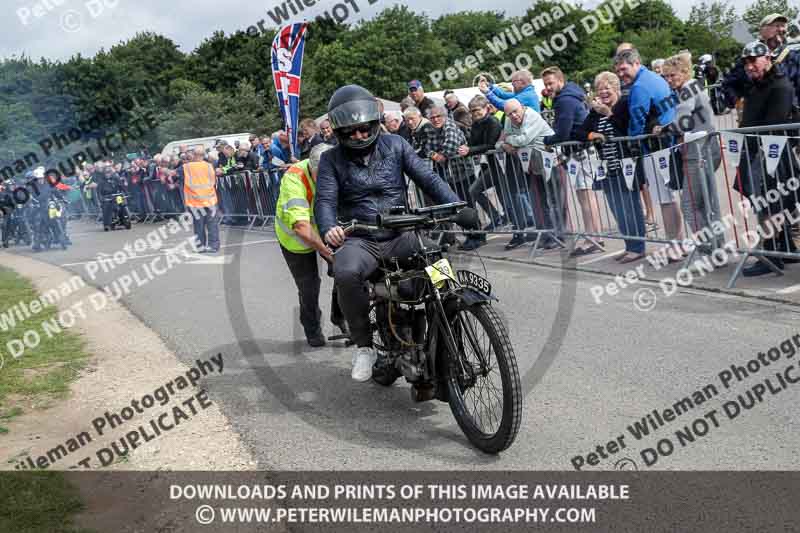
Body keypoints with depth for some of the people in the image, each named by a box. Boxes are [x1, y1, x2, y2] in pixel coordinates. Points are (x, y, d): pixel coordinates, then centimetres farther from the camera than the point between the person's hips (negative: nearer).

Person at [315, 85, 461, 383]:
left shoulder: (395, 146, 9)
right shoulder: (331, 160, 7)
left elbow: (428, 179, 2)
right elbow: (326, 199, -7)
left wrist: (457, 207, -15)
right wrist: (329, 229, -30)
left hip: (400, 235, 2)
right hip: (359, 240, -1)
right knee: (346, 273, -36)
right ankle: (364, 346, -12)